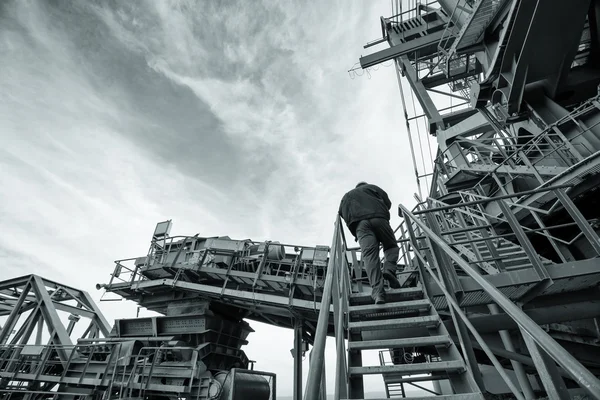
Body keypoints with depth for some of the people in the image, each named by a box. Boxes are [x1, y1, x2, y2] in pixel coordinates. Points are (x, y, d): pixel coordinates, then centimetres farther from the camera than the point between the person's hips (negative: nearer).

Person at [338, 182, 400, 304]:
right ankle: (389, 269, -12)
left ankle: (377, 291, -29)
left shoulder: (346, 196, 36)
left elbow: (343, 215, 25)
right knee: (391, 245, 17)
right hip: (379, 218, 0)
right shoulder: (372, 187, 31)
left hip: (359, 223, 0)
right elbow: (388, 203, 21)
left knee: (369, 255, -13)